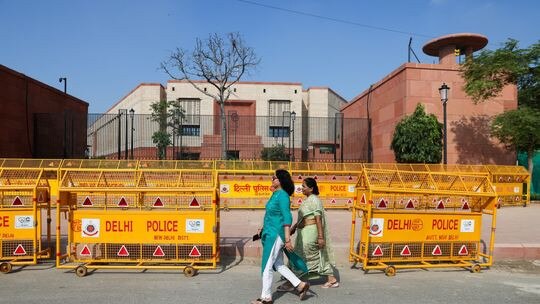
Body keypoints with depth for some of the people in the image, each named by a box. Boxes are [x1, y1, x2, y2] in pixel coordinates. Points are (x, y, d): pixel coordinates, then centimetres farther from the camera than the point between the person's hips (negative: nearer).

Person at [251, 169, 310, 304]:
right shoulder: (276, 194, 12)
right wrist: (264, 228, 26)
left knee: (267, 266, 0)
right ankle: (300, 285, 21)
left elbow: (287, 218, -21)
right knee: (278, 265, 14)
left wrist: (287, 239, -23)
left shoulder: (282, 195, -16)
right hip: (271, 233, 10)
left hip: (275, 234, -10)